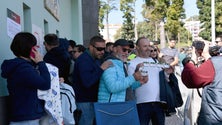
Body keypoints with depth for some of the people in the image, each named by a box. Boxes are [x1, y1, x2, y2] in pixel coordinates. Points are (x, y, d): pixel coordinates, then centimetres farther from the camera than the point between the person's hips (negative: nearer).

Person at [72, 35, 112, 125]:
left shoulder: (97, 59, 13)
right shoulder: (83, 60, -17)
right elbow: (87, 82, -29)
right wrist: (101, 69, -31)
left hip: (94, 99, 9)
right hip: (85, 101, -9)